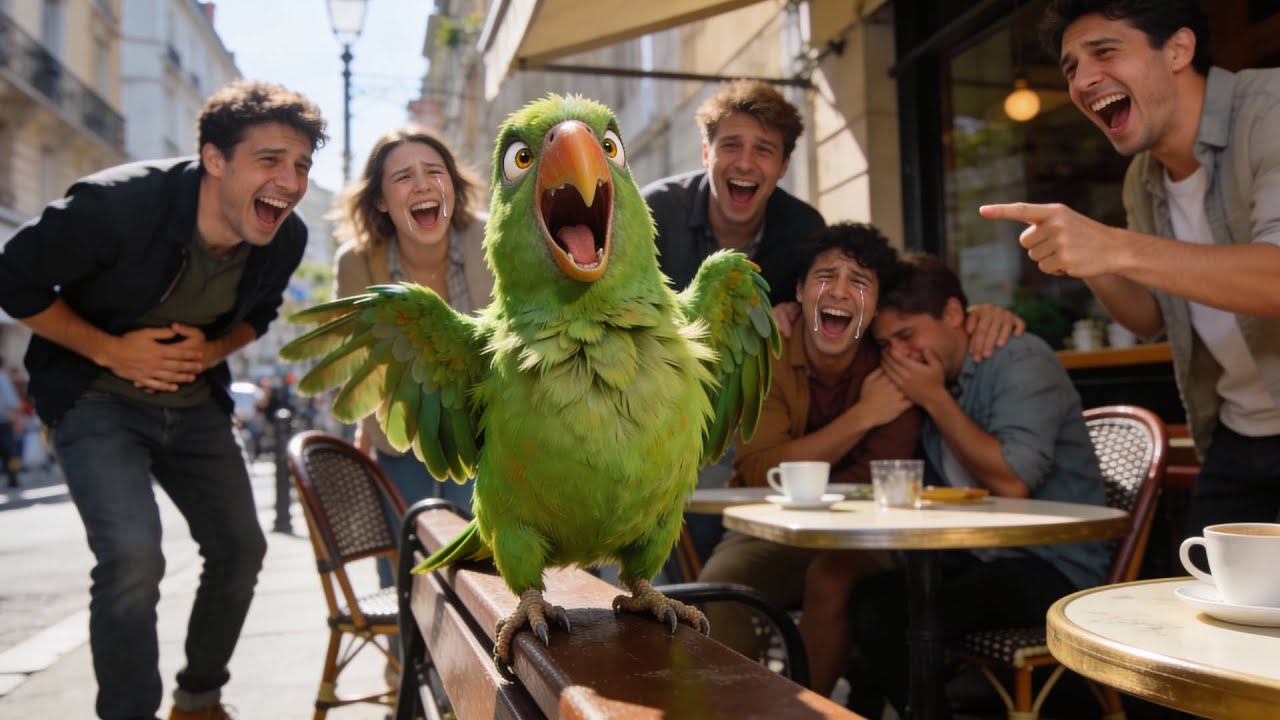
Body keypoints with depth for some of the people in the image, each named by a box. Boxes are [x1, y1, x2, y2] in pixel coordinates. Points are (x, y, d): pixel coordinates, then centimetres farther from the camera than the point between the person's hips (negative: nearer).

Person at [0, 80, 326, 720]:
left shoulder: (287, 239, -13)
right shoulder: (117, 203, -28)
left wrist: (212, 350, -12)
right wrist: (111, 350, -21)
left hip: (194, 404, 5)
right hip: (96, 398, -5)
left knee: (241, 549, 8)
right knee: (133, 558, -22)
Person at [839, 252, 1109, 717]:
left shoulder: (1020, 360, -12)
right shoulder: (931, 376, 8)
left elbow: (1012, 482, -23)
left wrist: (935, 399, -17)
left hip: (1054, 568, -6)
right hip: (970, 559, 6)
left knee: (904, 620, -27)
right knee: (862, 603, -19)